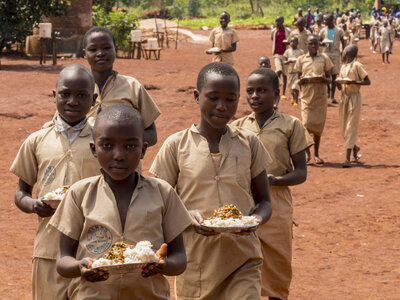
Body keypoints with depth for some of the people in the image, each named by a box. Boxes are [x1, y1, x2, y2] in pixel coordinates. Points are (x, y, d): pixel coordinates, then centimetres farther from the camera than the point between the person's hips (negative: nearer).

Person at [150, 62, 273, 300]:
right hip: (196, 261, 0)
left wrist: (256, 219, -12)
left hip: (243, 262, 1)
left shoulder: (249, 143, 5)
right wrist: (188, 217, -17)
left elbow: (264, 201, 11)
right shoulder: (177, 146, 0)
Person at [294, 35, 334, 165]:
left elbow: (329, 78, 6)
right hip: (306, 95, 0)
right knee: (306, 124, -9)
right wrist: (302, 80, -15)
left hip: (320, 96, 0)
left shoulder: (324, 58, 4)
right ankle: (307, 153, 10)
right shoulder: (301, 59, 5)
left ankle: (316, 154, 17)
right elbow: (299, 79, 8)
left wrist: (324, 79, -16)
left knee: (318, 125, 5)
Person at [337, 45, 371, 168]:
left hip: (354, 97, -7)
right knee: (344, 128, 10)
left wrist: (355, 82, -24)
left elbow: (367, 82, -10)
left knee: (351, 128, -8)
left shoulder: (357, 66, -7)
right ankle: (354, 147, 35)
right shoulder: (343, 67, 14)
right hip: (344, 97, 7)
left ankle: (348, 158, -11)